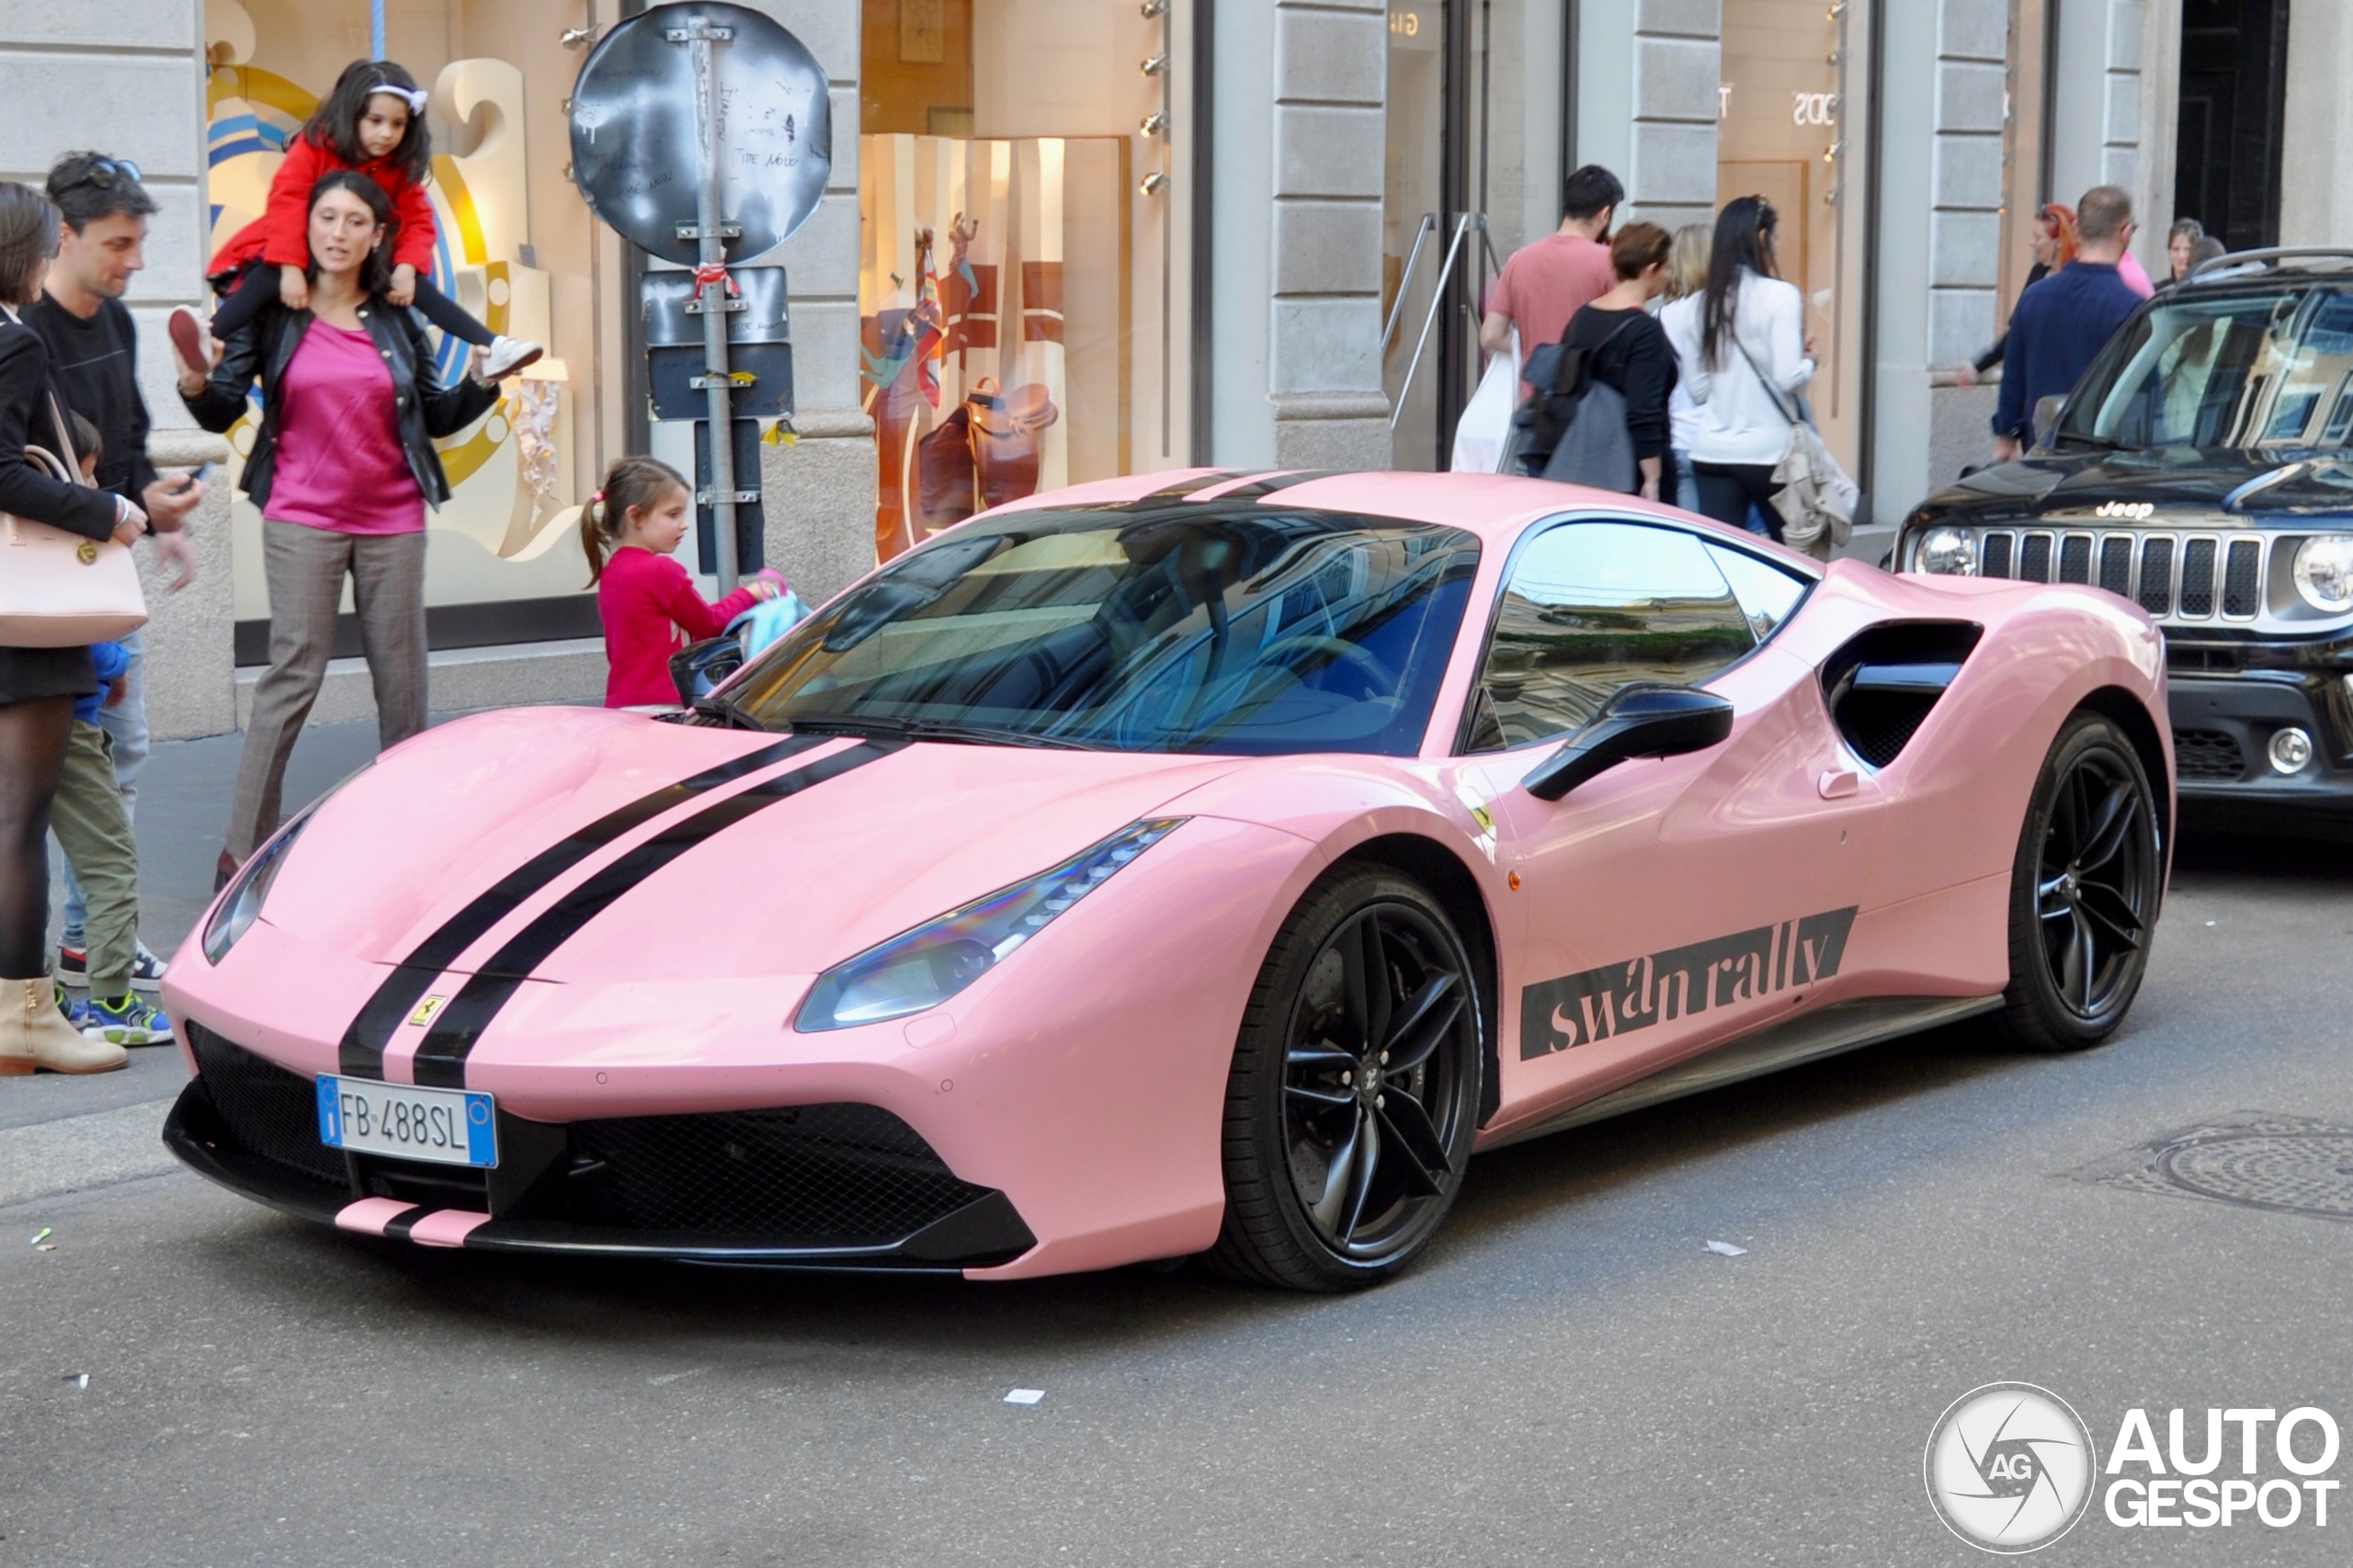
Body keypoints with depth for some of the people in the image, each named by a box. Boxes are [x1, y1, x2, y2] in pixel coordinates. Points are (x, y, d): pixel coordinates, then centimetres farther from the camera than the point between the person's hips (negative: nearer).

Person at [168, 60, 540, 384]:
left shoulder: (400, 166, -4)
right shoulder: (315, 145, -17)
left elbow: (417, 221, -6)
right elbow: (287, 204, -27)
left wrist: (407, 267, -27)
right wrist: (290, 269, -39)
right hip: (303, 255, -4)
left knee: (414, 285, -18)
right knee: (269, 275, -36)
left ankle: (490, 348, -24)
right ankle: (211, 342, -56)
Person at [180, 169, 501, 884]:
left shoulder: (397, 321, 8)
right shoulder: (272, 314, 1)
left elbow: (436, 417, 14)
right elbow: (224, 410, -2)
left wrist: (481, 383, -3)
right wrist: (197, 387, -23)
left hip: (393, 521, 3)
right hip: (302, 521, -3)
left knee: (402, 678, 4)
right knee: (293, 673, -8)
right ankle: (243, 848, -4)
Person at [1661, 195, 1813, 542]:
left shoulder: (1698, 304, 6)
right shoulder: (1780, 296, -8)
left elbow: (1698, 390, 11)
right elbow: (1788, 379, -14)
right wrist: (1809, 360, 5)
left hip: (1711, 452, 4)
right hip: (1768, 451, -4)